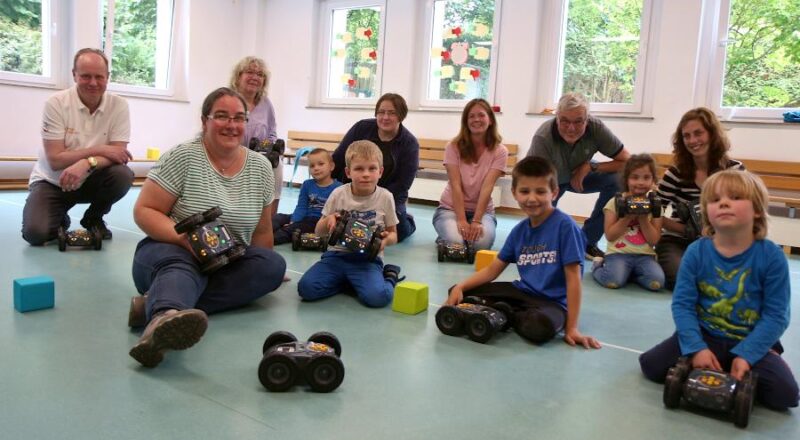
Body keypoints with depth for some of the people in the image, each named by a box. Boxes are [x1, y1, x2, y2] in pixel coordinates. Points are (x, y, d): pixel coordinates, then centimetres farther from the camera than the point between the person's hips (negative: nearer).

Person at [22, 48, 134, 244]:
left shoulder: (119, 105, -11)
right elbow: (55, 160, -19)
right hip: (52, 182, -2)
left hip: (91, 181, 2)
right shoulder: (56, 103, -16)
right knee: (35, 232, -25)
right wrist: (99, 150, -26)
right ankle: (59, 217, 14)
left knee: (123, 176, -29)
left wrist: (87, 163, -36)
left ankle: (93, 218, 2)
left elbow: (118, 155, -17)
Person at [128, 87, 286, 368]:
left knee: (273, 265, -25)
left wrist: (260, 271, 11)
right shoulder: (183, 157, -8)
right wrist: (184, 238, -25)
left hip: (228, 265, 4)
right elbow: (144, 211, -10)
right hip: (173, 253, -4)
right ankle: (162, 318, -74)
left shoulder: (261, 167, 4)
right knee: (180, 268, -37)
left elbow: (262, 230, 12)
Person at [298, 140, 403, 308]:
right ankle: (349, 281, 4)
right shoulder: (338, 194, 0)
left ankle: (388, 277, 5)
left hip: (368, 258, -2)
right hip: (337, 254, 3)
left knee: (377, 297, -31)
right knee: (306, 288, -21)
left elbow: (393, 234, 9)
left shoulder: (385, 197, -1)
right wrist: (328, 220, -14)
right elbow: (319, 231, 10)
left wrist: (387, 239, -16)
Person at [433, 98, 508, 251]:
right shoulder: (454, 147, -9)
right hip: (451, 208, -1)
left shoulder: (499, 151, -7)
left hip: (483, 210, 1)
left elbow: (487, 187, -17)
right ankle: (443, 237, 7)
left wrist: (476, 221, -26)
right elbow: (455, 186, -16)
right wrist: (462, 220, -25)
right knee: (454, 242, -29)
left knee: (481, 242, -29)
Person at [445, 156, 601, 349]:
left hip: (552, 302, -5)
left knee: (541, 326, -40)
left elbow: (573, 278, -15)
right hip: (522, 292, 6)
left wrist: (572, 327, -17)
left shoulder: (565, 226, -15)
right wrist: (460, 286, -6)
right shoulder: (519, 230, 4)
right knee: (460, 293, -1)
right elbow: (492, 269, 10)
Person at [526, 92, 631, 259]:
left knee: (616, 180, -23)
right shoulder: (542, 138, -36)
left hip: (579, 175, 3)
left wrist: (590, 166, -30)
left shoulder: (596, 128, -28)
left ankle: (587, 241, -8)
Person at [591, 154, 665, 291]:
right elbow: (609, 236, -5)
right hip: (618, 253, -2)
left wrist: (643, 218, -11)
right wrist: (627, 217, -13)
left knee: (656, 282, -25)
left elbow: (654, 240, 0)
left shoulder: (654, 205, 7)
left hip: (645, 255, 2)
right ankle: (598, 265, 6)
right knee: (613, 281, -28)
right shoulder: (615, 202, 1)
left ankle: (632, 272, 7)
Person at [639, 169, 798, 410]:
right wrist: (696, 348, -21)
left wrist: (745, 354, -20)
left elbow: (776, 315, -12)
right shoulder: (696, 252, -10)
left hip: (749, 341, -1)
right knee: (652, 365, -14)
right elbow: (682, 304, -10)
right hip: (704, 336, 1)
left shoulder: (772, 257, -13)